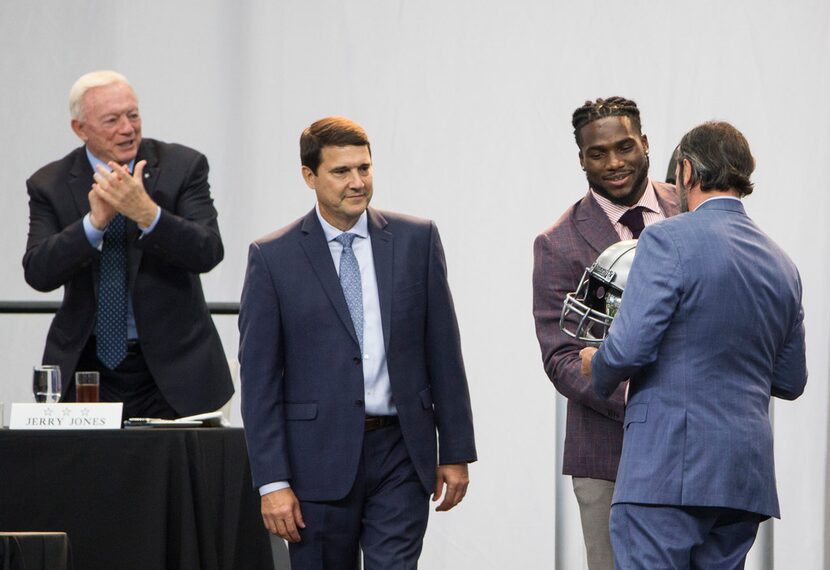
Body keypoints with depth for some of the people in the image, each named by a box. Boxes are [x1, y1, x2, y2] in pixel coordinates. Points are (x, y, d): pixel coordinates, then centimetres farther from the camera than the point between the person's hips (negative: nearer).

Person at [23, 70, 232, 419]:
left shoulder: (183, 166, -2)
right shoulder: (50, 185, 1)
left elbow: (208, 253, -13)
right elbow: (38, 272, -10)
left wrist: (146, 213, -29)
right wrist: (95, 222, -24)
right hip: (87, 370, 1)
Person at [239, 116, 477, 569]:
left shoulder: (416, 240, 5)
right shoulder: (273, 258, -1)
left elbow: (443, 352, 8)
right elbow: (259, 377, -3)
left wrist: (456, 452, 6)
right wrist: (272, 481, -9)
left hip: (399, 452, 1)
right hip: (319, 458, -1)